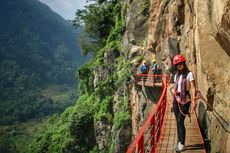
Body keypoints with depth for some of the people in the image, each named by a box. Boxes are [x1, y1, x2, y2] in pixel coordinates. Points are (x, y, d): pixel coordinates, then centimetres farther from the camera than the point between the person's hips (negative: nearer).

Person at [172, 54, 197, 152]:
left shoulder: (189, 74, -7)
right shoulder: (176, 75, 12)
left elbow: (193, 88, -15)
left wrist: (193, 100, -27)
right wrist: (174, 101, 16)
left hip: (185, 100, -6)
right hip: (176, 100, 6)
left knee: (180, 122, -10)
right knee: (178, 122, 8)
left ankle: (182, 144, -2)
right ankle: (179, 142, 19)